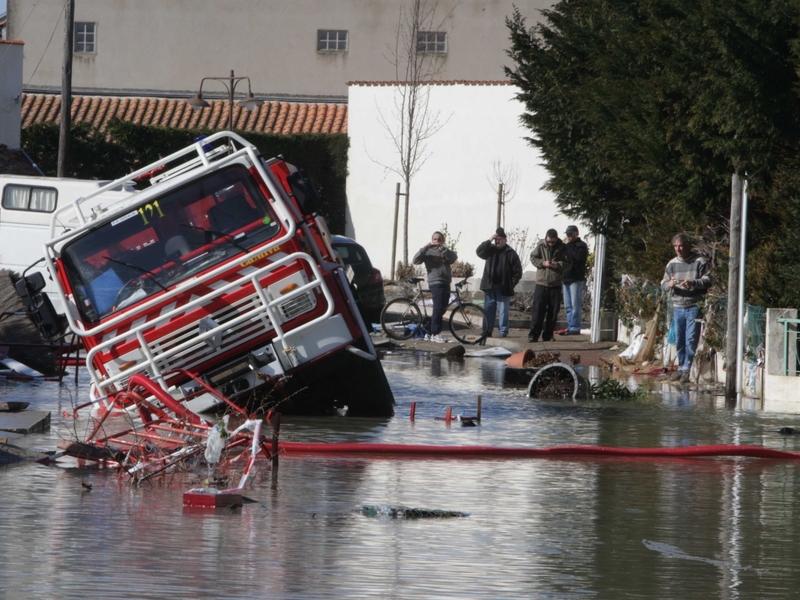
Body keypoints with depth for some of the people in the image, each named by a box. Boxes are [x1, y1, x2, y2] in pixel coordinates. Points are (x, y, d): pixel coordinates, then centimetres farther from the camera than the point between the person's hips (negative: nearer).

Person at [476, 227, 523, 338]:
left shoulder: (510, 253, -2)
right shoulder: (490, 250, 10)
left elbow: (517, 271, -3)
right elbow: (479, 252, -6)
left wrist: (511, 284, -8)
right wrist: (489, 241, -12)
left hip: (503, 287, -4)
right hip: (490, 286, 4)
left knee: (503, 310, -2)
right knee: (488, 309, 6)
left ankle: (503, 331, 1)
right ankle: (487, 330, 10)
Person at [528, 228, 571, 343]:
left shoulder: (563, 248, 1)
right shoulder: (540, 246, -1)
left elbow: (568, 263, 4)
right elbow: (533, 258, 4)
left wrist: (559, 265, -16)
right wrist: (543, 263, -14)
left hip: (556, 285, 1)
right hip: (541, 283, -1)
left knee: (553, 312, 5)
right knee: (538, 310, -5)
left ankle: (548, 336, 13)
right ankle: (533, 335, -4)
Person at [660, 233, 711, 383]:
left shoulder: (699, 262, -3)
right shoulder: (672, 264, 12)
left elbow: (707, 280, -10)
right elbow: (663, 284, 11)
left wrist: (693, 283, -27)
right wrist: (670, 284, -14)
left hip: (694, 307, -5)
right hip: (678, 307, 5)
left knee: (691, 339, -8)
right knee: (679, 340, 10)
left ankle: (687, 369, -5)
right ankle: (681, 368, 20)